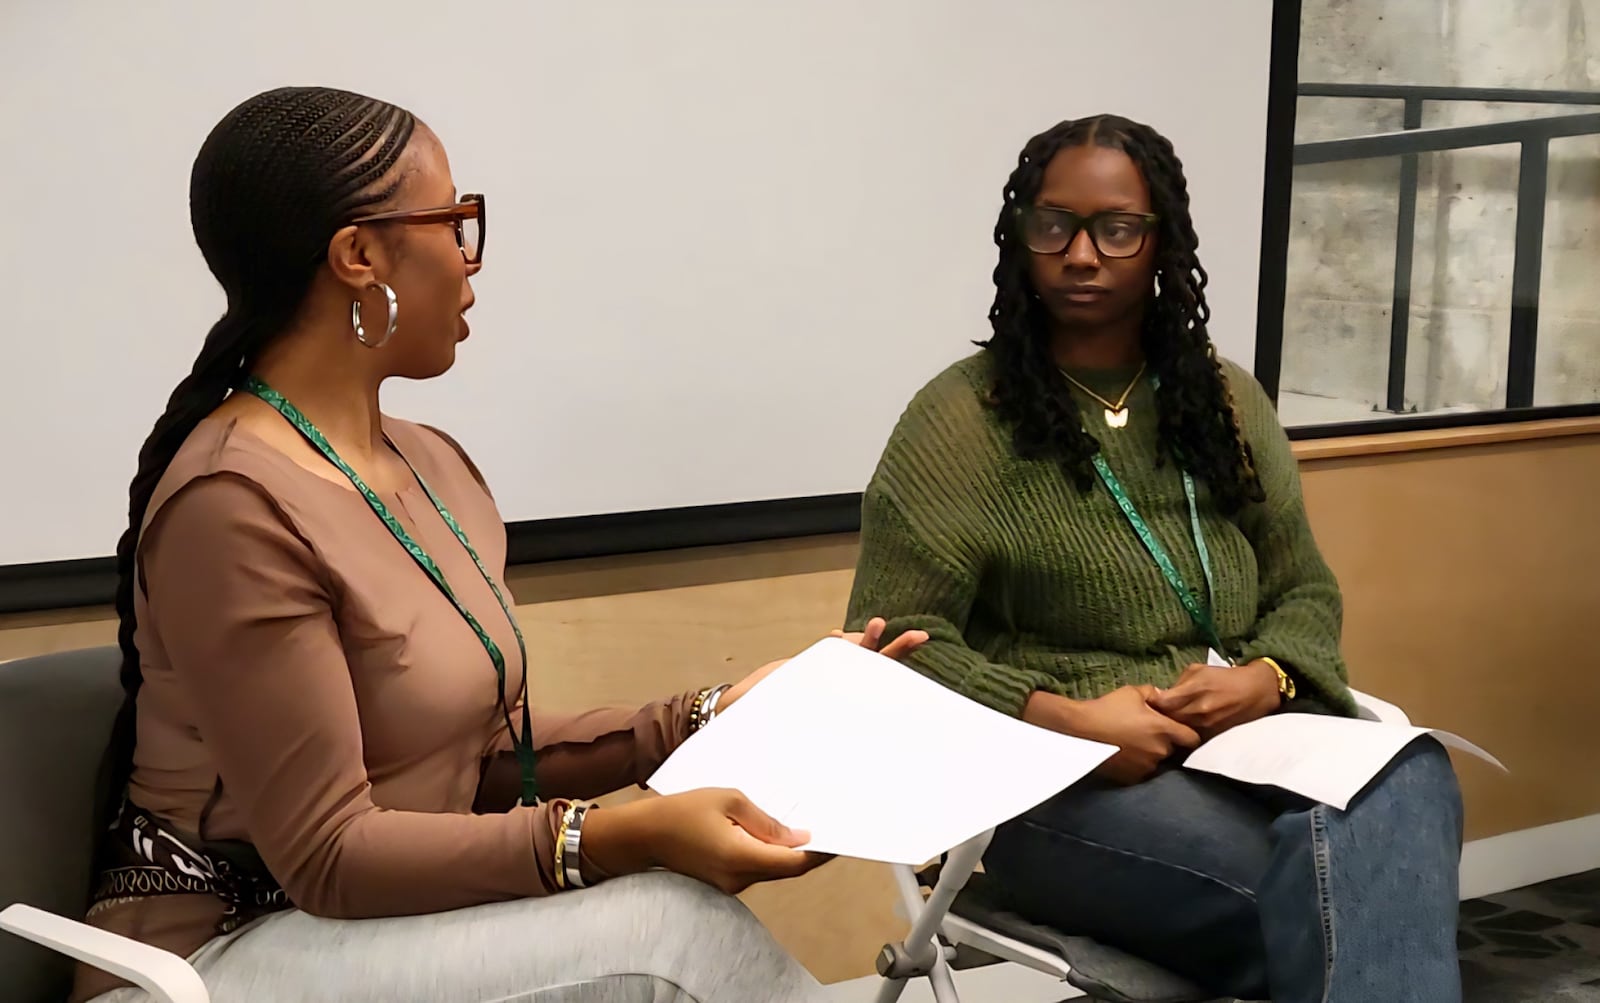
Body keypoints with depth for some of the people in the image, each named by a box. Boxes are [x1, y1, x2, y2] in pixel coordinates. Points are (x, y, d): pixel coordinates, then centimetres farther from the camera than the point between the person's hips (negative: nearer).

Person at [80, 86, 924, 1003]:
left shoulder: (436, 467, 8)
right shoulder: (234, 507, -20)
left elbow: (485, 755, 10)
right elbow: (330, 853, -21)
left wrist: (705, 720, 0)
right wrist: (630, 836, -28)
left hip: (397, 919, 7)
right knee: (673, 928, -22)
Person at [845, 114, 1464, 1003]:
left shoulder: (1225, 399, 15)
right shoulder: (960, 420, -1)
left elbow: (1305, 592, 17)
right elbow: (894, 644, -5)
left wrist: (1266, 682, -7)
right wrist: (1065, 719, -17)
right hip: (1063, 778, -4)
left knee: (1408, 783, -32)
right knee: (1320, 886, -33)